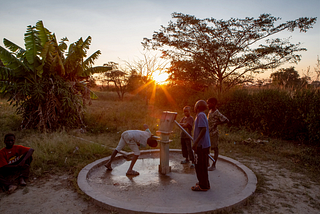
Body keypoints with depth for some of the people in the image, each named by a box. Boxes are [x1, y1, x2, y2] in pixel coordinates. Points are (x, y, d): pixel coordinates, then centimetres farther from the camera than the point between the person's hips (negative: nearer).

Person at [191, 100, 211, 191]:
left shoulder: (201, 115, -15)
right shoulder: (201, 115, 15)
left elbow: (203, 129, -24)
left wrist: (196, 142, -24)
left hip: (201, 145, -10)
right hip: (203, 144, 10)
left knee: (200, 166, -2)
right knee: (202, 165, 17)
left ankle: (203, 186, 7)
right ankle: (205, 183, 27)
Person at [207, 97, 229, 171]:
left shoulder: (217, 113, -17)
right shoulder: (210, 111, 9)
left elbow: (226, 120, -18)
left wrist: (217, 123, -19)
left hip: (214, 133, -8)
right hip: (208, 133, 8)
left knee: (215, 148, 5)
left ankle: (213, 165, 16)